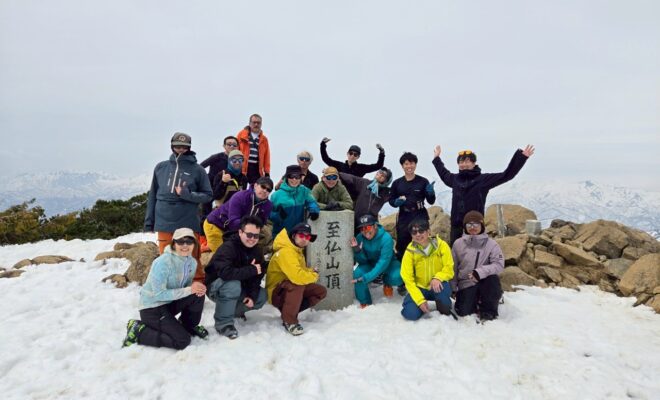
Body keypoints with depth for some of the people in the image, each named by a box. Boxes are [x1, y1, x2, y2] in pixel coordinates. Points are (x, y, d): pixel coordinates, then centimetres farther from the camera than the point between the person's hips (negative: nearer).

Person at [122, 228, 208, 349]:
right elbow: (159, 294, -26)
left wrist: (197, 289, -18)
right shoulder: (162, 263, -25)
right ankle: (138, 330, 0)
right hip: (152, 308, -7)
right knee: (183, 340, -15)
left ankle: (188, 326, 10)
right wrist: (189, 290, -28)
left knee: (198, 294, -16)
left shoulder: (192, 262, -3)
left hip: (169, 302, 7)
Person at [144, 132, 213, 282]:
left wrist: (187, 194, -16)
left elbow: (208, 195, 0)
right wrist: (149, 222, 9)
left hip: (188, 225, -2)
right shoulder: (161, 167, 7)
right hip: (164, 225, 3)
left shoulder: (197, 169, -2)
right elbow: (153, 195, 11)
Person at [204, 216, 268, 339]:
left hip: (239, 287, 7)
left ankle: (234, 310, 15)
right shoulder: (228, 247, -29)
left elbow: (257, 276, -4)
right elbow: (225, 273, -44)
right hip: (215, 287, -7)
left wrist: (252, 295, -18)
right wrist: (251, 269, -35)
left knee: (262, 296, -7)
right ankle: (223, 323, -19)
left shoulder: (257, 250, -6)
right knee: (233, 285, -37)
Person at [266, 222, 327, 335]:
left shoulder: (298, 250, 7)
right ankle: (289, 320, -22)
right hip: (277, 294, -9)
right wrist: (314, 276, -18)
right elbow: (297, 277, -37)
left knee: (321, 291, 0)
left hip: (293, 290, 9)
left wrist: (311, 272, -7)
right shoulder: (286, 251, -25)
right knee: (297, 284, -37)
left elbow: (302, 270, 15)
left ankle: (289, 310, 3)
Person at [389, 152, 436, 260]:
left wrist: (431, 193, -18)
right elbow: (391, 200, 13)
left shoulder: (423, 181, 1)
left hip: (420, 217, -2)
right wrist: (396, 202, -9)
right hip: (403, 218, 2)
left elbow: (431, 201, 3)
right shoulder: (397, 183, 7)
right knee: (401, 247, 6)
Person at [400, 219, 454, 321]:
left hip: (437, 286, 0)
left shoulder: (441, 245, -14)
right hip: (420, 288, 1)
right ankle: (422, 305, 15)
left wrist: (438, 278, -34)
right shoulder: (410, 251, -13)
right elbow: (408, 279, -12)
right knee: (411, 314, -21)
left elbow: (449, 268, -12)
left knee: (443, 287, -36)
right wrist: (420, 300, -19)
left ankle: (445, 309, -1)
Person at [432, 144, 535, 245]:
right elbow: (444, 174, 31)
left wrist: (521, 157, -8)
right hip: (456, 225, 4)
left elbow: (506, 175, -4)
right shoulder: (455, 179, 9)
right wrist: (437, 158, 39)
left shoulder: (483, 179, -3)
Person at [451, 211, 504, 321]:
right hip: (466, 283, 1)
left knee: (493, 279, -34)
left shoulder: (491, 244, -4)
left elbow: (499, 265, -15)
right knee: (464, 312, -16)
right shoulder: (458, 244, 1)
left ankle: (488, 310, -10)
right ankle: (476, 302, 20)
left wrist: (480, 272, -30)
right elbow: (453, 267, 7)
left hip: (484, 281, -1)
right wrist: (452, 288, 3)